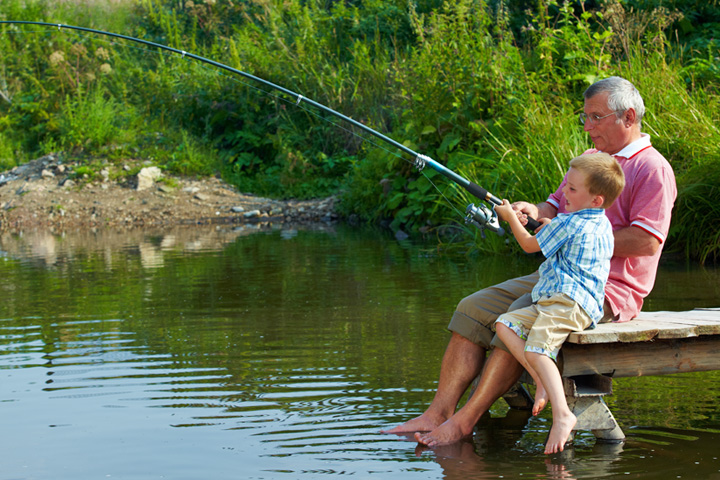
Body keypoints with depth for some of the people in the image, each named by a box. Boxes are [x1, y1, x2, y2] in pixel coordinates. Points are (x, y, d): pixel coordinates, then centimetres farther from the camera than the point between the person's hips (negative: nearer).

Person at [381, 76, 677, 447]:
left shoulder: (652, 169, -7)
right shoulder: (589, 159, 21)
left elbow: (646, 241, -18)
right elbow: (556, 207, 24)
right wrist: (532, 212, -1)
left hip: (608, 289, -9)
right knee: (474, 309, -8)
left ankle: (465, 420, -26)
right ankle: (438, 413, -15)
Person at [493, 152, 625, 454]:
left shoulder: (566, 224, -7)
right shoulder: (602, 224, 20)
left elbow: (529, 245, 7)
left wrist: (510, 216, 21)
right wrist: (550, 227, 37)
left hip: (569, 302, -10)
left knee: (536, 349, -29)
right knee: (505, 324, 3)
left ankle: (562, 414, -41)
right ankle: (544, 383, -8)